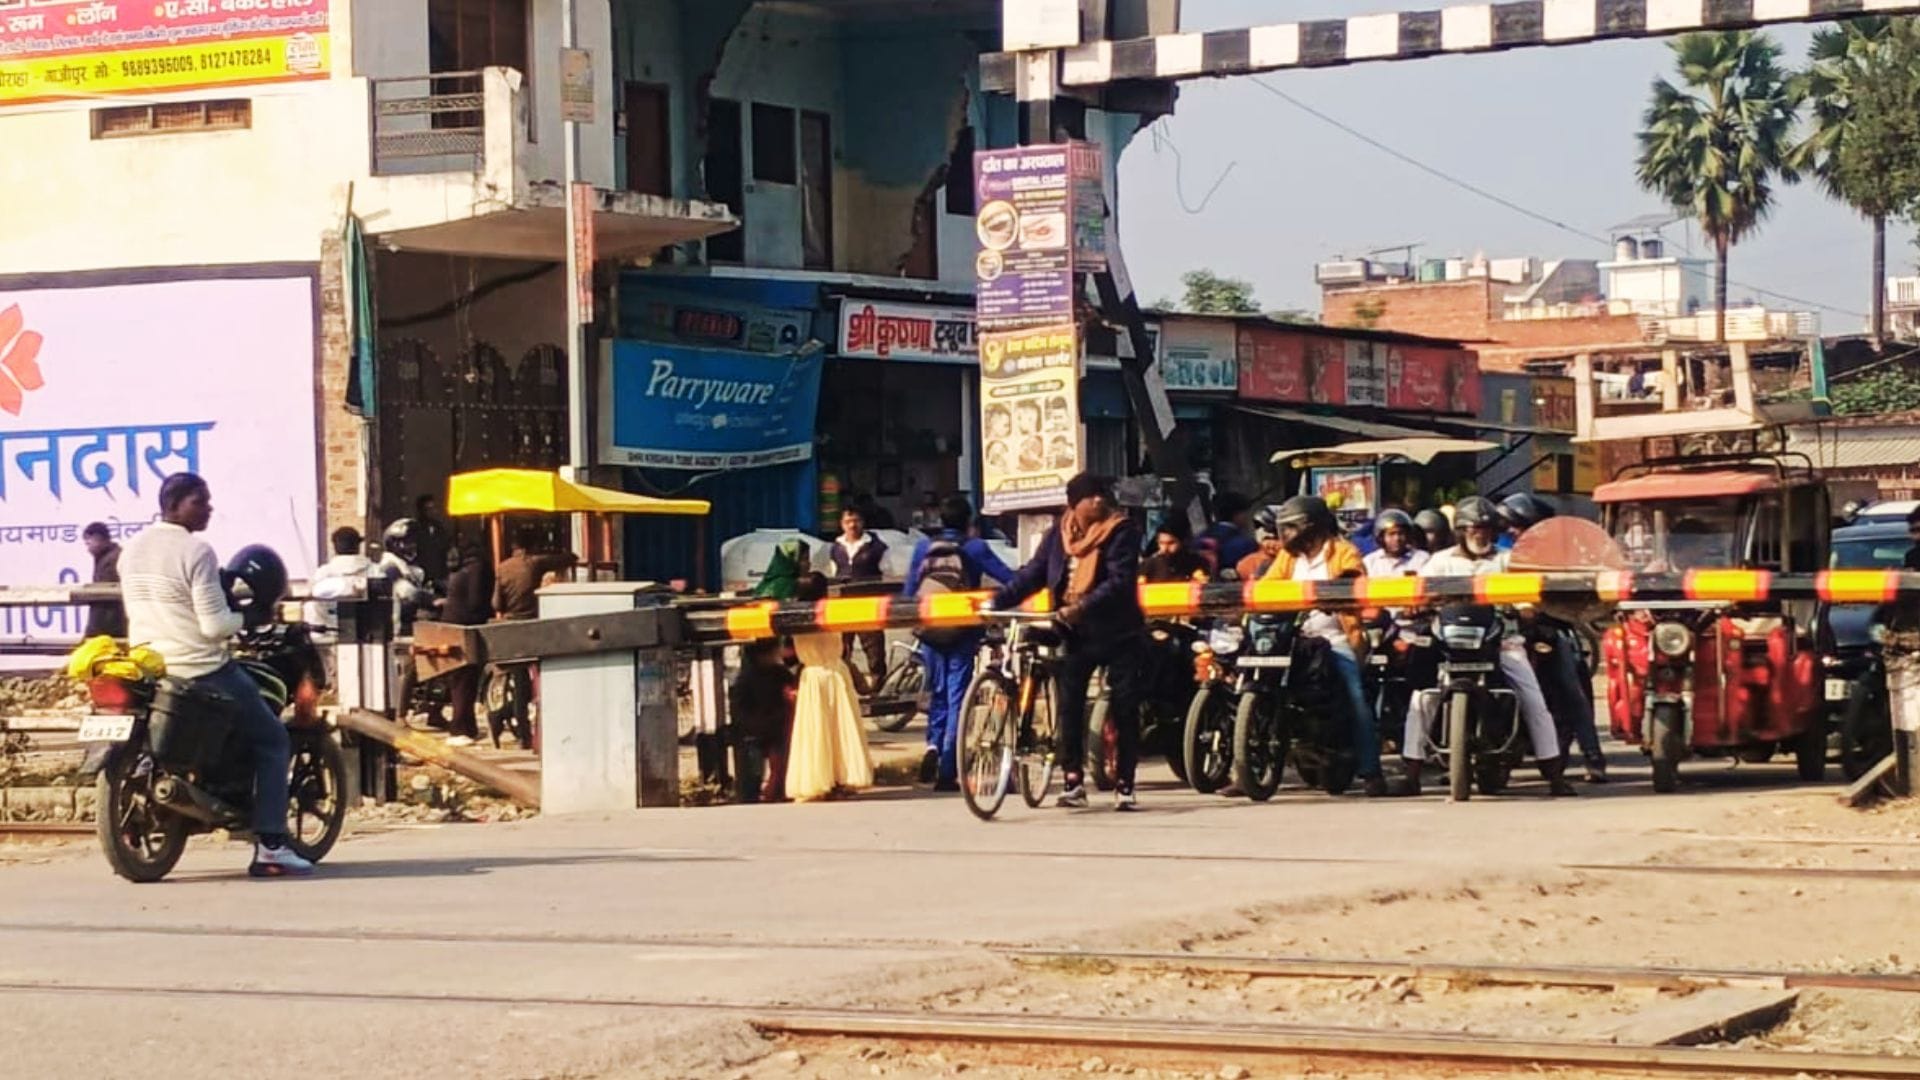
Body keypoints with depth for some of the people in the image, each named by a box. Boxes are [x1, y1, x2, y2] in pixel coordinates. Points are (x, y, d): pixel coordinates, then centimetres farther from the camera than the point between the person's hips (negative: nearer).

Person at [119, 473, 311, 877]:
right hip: (201, 670, -7)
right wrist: (248, 617, -1)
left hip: (149, 671, 7)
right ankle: (269, 846, -2)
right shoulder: (196, 552, -15)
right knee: (272, 741, 6)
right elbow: (215, 626, -19)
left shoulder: (131, 549, 7)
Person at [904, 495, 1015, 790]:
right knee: (957, 697, 1)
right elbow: (1010, 580, -7)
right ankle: (947, 772, -3)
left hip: (930, 632, 3)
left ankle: (933, 745, -6)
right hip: (961, 633, -3)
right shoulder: (974, 548, -3)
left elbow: (908, 592, 8)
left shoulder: (924, 548, 6)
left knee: (937, 692, 19)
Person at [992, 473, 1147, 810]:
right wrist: (997, 602, -9)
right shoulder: (1058, 535, 5)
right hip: (1073, 635, 3)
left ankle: (1125, 786, 4)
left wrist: (1081, 608, -31)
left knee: (1125, 710, -2)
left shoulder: (1121, 532, -8)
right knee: (1068, 708, -2)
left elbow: (1120, 581, -19)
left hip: (1118, 634, -3)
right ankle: (1073, 781, 6)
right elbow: (1033, 574, 4)